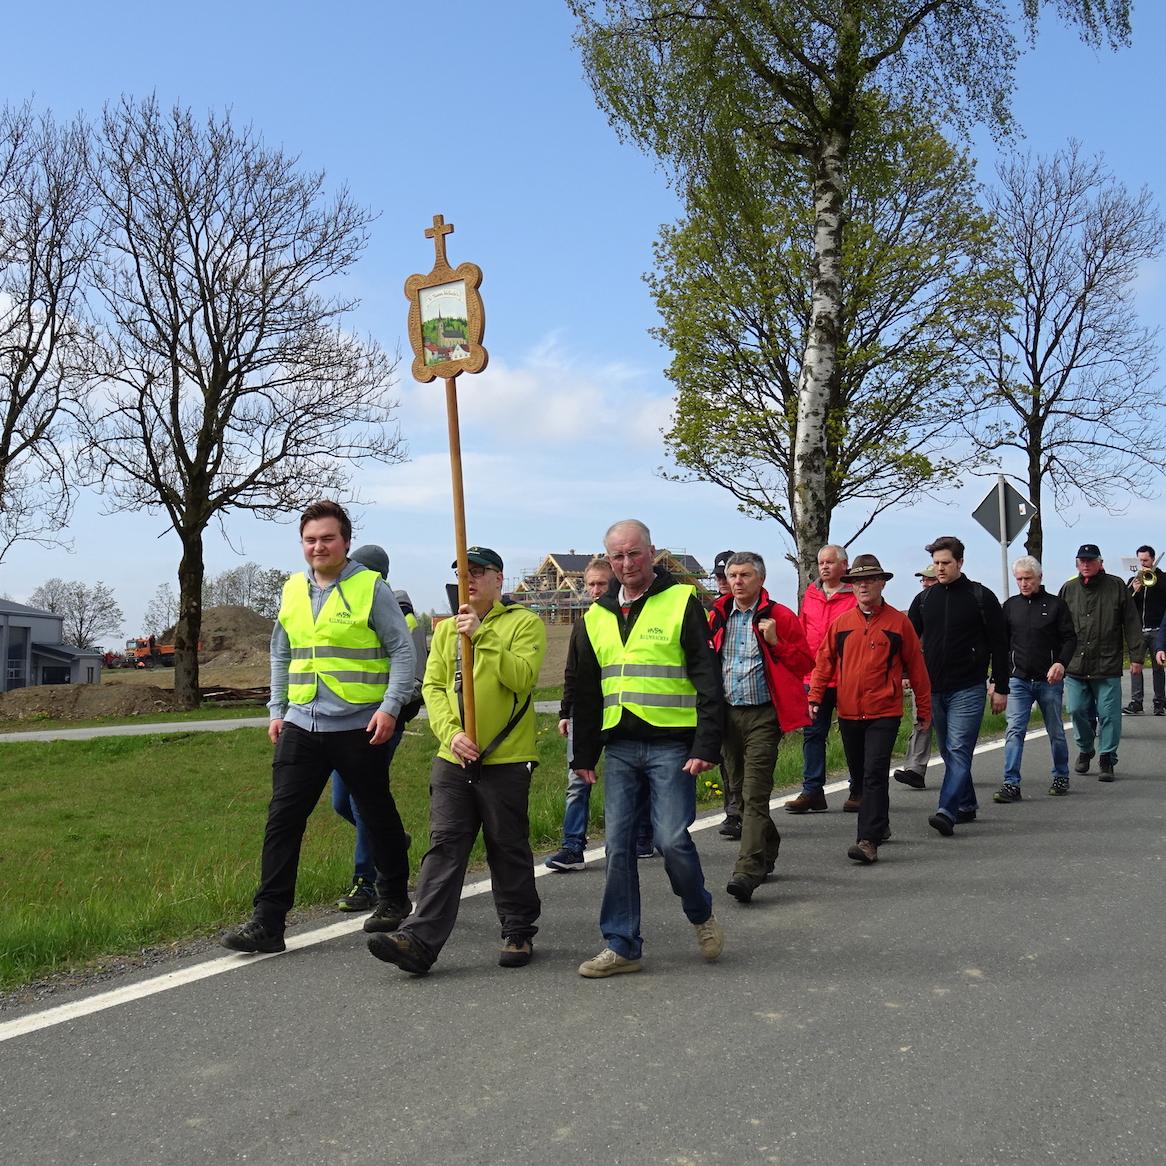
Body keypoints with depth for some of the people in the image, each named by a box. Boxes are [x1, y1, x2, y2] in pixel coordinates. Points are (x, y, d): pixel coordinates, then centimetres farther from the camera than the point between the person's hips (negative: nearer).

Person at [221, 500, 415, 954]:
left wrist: (391, 706, -15)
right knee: (283, 819, -2)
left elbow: (402, 650, -6)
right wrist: (277, 710, 13)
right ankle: (267, 921, 2)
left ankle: (394, 900, 32)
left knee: (378, 815, 12)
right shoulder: (292, 591, 9)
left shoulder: (371, 588, -6)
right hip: (301, 727, 4)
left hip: (359, 727, -4)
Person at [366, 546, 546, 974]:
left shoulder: (524, 623, -1)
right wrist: (450, 732, -9)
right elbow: (433, 686, 7)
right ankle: (420, 941, -4)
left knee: (509, 849, 6)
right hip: (452, 760, 4)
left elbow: (522, 677, -16)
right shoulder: (446, 629, 15)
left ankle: (518, 934, 21)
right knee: (444, 847, -1)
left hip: (506, 760, -4)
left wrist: (482, 636, -22)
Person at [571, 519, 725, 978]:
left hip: (671, 745, -5)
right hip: (620, 747, 5)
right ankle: (622, 946, 12)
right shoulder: (598, 614, 14)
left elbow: (707, 678, -6)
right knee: (618, 846, 3)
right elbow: (586, 690, 20)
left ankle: (702, 914, 20)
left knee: (672, 839, -8)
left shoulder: (681, 601, -2)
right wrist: (583, 754, 17)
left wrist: (706, 745, -13)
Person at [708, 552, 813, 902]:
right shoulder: (717, 618, 10)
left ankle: (748, 871, -14)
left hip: (763, 715, -5)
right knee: (738, 790, 15)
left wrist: (776, 642, -16)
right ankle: (768, 850, 34)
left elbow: (805, 662, -2)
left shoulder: (780, 617, -1)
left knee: (754, 794, -11)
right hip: (727, 714, 5)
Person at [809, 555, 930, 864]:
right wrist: (814, 697, 3)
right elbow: (825, 663, 12)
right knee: (858, 777, 15)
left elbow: (916, 667, 4)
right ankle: (880, 824, 34)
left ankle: (868, 840, -15)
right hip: (848, 713, 4)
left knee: (874, 775, -13)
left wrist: (923, 709, 6)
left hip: (884, 714, -4)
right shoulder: (840, 623, 7)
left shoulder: (898, 622, -1)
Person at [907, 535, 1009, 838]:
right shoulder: (924, 599, 10)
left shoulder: (980, 597, -1)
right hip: (933, 688, 5)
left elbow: (999, 644, 0)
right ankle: (966, 806, 25)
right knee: (949, 752, 12)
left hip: (968, 689, -5)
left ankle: (947, 812, -20)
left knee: (958, 750, -13)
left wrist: (1001, 688, -3)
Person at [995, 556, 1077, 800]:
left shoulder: (1055, 604, 1)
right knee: (1014, 731, -10)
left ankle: (1061, 776, 30)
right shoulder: (1010, 606, 8)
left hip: (1049, 680, -1)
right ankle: (1011, 784, -12)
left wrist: (1061, 663, -18)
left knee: (1056, 732, 11)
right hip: (1019, 680, 1)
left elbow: (1070, 638, -1)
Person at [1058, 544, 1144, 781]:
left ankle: (1107, 759, 10)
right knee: (1078, 711, 6)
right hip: (1075, 666, 2)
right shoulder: (1068, 589, 8)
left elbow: (1132, 624, 3)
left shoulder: (1116, 587, 2)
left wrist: (1136, 656, -1)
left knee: (1109, 714, -1)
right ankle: (1084, 750, 28)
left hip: (1108, 666, -2)